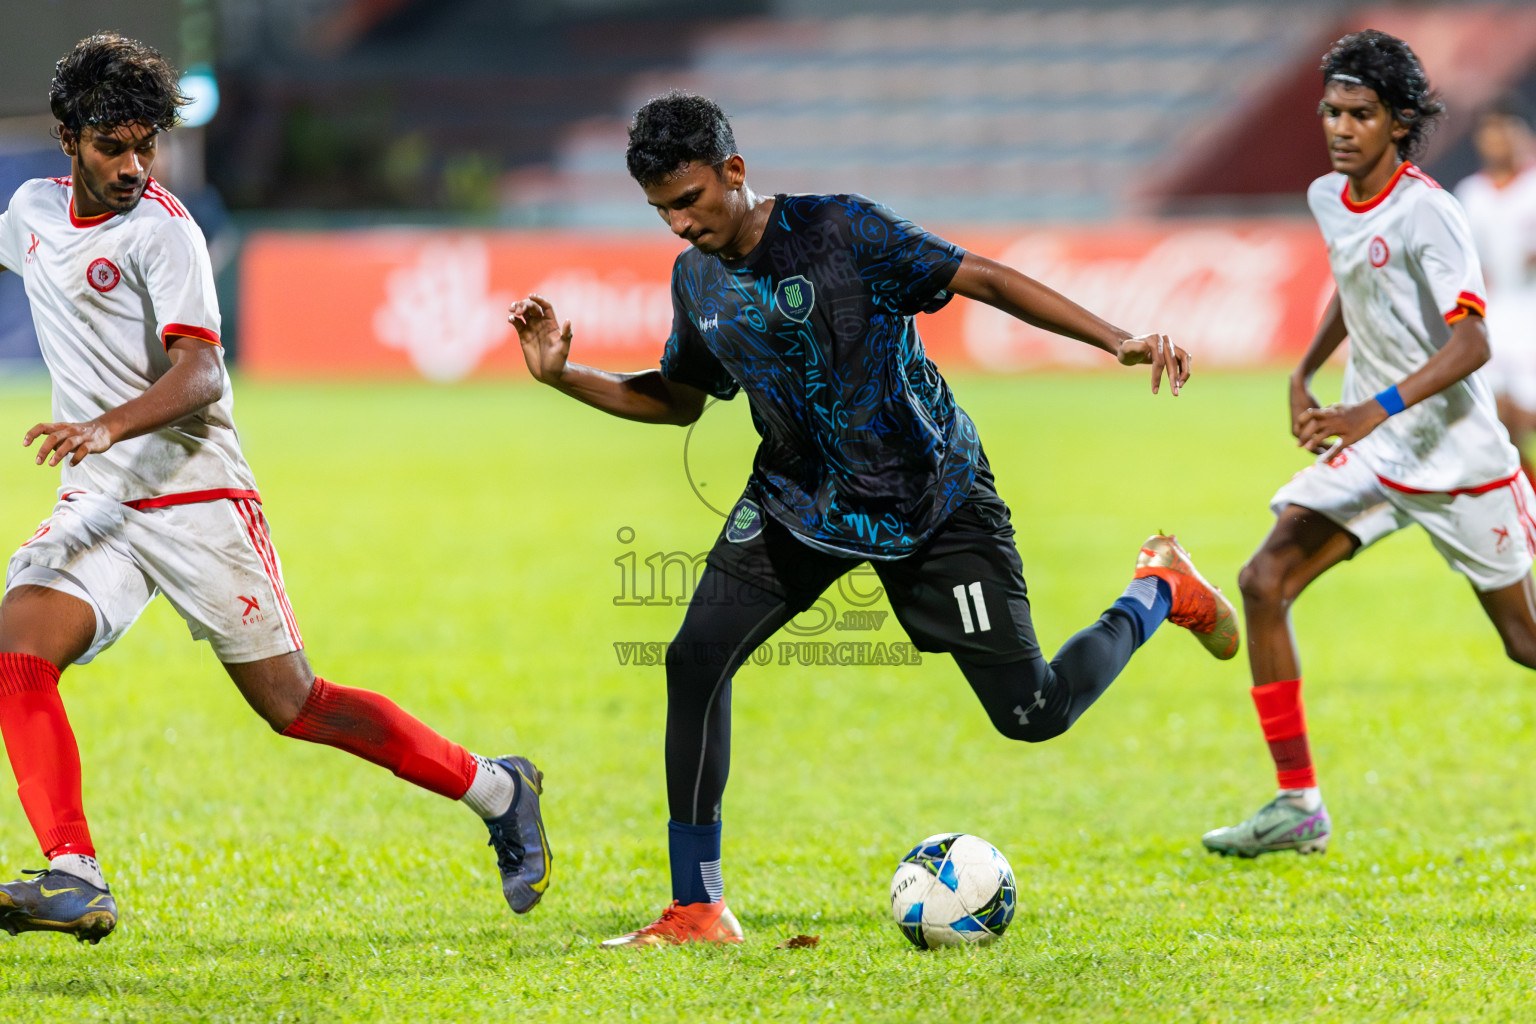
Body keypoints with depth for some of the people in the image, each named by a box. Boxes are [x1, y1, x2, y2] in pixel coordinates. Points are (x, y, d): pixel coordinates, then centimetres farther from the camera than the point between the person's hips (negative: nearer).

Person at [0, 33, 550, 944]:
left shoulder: (161, 230, -13)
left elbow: (198, 375, -25)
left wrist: (108, 425, -41)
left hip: (195, 499, -6)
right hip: (94, 509, 6)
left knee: (292, 704, -2)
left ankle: (495, 790, 16)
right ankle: (75, 881, -23)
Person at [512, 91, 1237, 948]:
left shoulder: (838, 231, -20)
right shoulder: (697, 280, -1)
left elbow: (982, 279, -21)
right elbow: (677, 398, 16)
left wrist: (1117, 339, -29)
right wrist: (563, 375, 2)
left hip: (934, 498, -5)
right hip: (799, 498, 5)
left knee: (1032, 713, -5)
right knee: (696, 660, -15)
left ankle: (1159, 591, 27)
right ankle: (699, 910, -8)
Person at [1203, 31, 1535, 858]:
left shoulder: (1427, 213, -19)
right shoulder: (1329, 199, 4)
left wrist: (1378, 410, -38)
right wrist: (1305, 375, 12)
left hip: (1457, 450, -6)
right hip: (1369, 450, 6)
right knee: (1264, 581, -12)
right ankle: (1298, 805, -9)